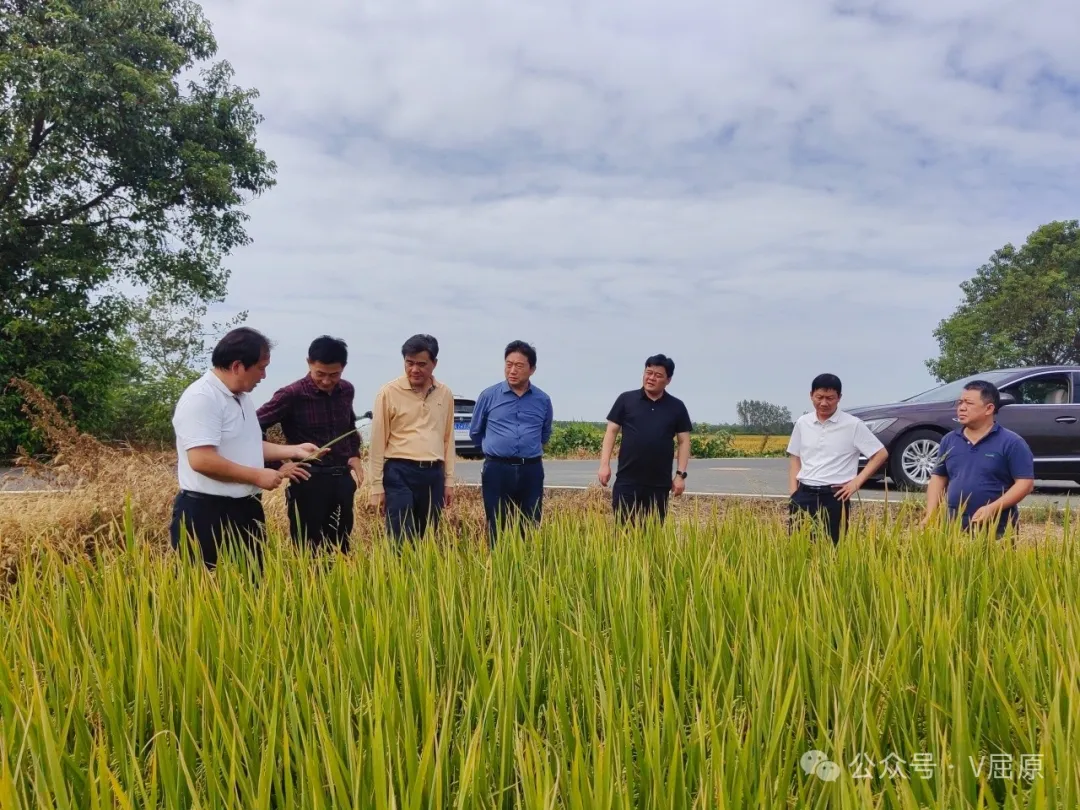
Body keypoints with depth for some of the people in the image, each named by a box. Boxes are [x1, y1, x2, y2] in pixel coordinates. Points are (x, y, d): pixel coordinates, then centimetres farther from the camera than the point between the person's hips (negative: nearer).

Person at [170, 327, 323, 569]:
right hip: (207, 514, -9)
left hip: (245, 508, 9)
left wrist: (294, 450, 16)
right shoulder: (201, 398, -18)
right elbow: (202, 460, -26)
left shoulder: (242, 396, 12)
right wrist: (258, 476, -18)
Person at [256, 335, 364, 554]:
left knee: (340, 548, 13)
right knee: (310, 551, 2)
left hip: (342, 478, 5)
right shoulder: (292, 395, -13)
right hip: (309, 480, -5)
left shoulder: (346, 391, 4)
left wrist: (354, 454, 10)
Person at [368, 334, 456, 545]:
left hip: (433, 474, 4)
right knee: (401, 543, -6)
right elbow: (378, 442, -3)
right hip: (400, 473, -4)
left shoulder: (445, 394, 8)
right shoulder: (389, 392, -4)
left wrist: (449, 480, 11)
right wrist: (377, 486, -5)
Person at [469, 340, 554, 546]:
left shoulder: (543, 400, 5)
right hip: (497, 470, -1)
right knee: (498, 531, 4)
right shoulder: (489, 396, 0)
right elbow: (475, 432, 15)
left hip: (531, 471, 1)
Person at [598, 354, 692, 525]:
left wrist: (680, 474, -1)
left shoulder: (676, 407, 5)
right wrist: (605, 464, -5)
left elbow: (684, 441, 7)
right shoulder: (626, 399, 2)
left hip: (659, 484, 1)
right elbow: (611, 431, 3)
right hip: (627, 481, -1)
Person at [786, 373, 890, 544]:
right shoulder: (802, 423, 7)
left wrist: (857, 482, -4)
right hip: (804, 495, 3)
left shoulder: (853, 425, -3)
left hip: (834, 497, -3)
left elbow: (881, 454, 1)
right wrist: (793, 494, 3)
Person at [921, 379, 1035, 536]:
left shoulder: (1011, 442, -4)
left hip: (997, 531, -4)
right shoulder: (949, 440, 10)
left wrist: (992, 508, -21)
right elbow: (938, 478, 14)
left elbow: (1025, 483, -9)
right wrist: (930, 515, 1)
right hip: (954, 528, 4)